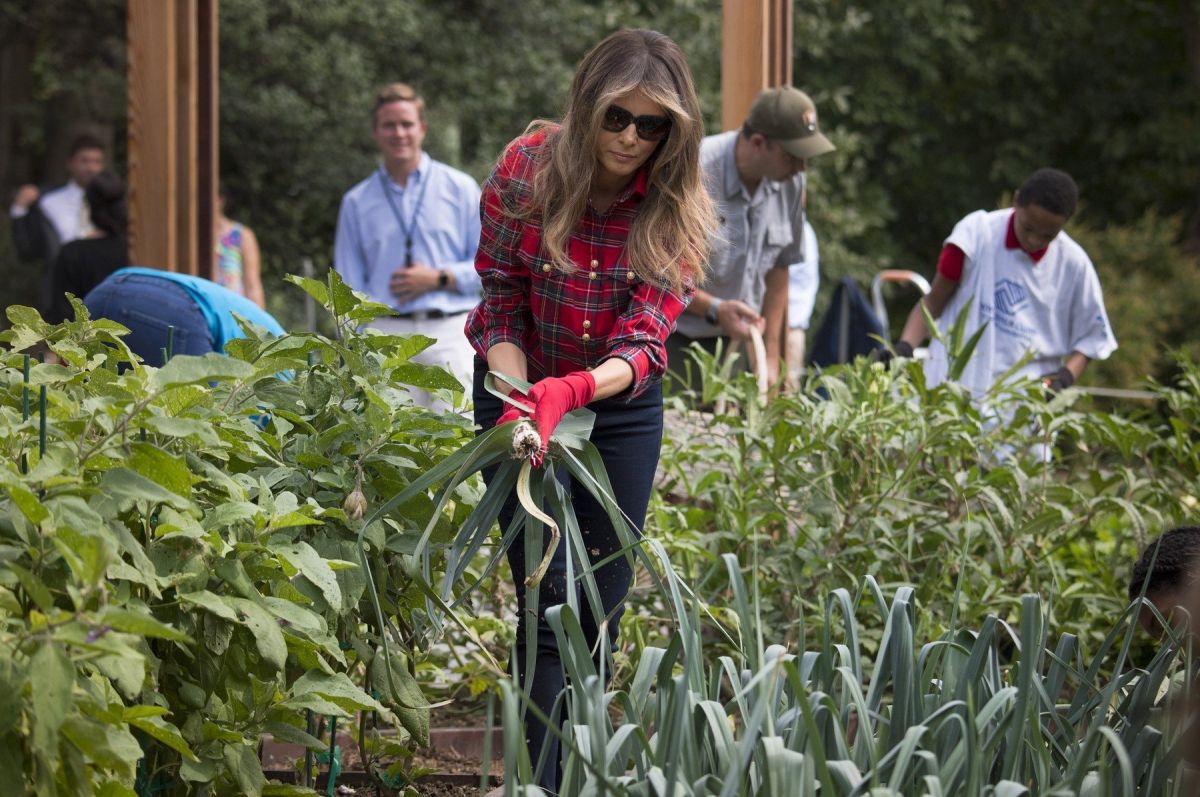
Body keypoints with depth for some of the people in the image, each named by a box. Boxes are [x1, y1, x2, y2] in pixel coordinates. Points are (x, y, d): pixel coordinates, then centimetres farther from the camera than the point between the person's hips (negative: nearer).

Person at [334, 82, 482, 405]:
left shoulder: (461, 188, 10)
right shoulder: (357, 202, 14)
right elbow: (350, 284, 13)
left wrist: (439, 278, -6)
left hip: (450, 331, -1)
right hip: (388, 332, 1)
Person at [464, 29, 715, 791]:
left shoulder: (676, 209, -17)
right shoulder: (528, 169, -20)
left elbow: (645, 341, -24)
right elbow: (502, 305, -12)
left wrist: (572, 391, -44)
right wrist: (520, 401, -28)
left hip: (620, 399, 2)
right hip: (521, 384, -2)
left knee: (605, 595, 6)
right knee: (548, 593, -10)